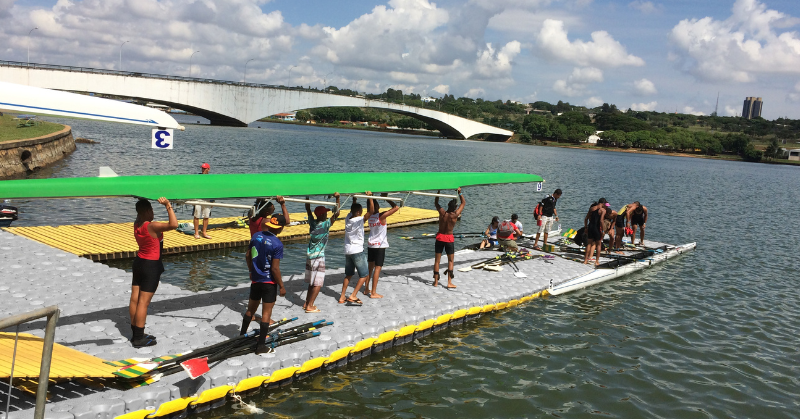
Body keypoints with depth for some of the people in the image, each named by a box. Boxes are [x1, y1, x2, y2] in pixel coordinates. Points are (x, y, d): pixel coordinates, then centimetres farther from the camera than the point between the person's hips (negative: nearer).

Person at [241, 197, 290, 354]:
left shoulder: (256, 236, -1)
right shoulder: (277, 244, -19)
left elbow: (248, 257, 9)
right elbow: (275, 268, -19)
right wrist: (281, 286, -9)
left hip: (255, 280, 6)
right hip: (269, 282, -6)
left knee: (251, 308, 23)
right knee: (266, 313, 3)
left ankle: (242, 335, 39)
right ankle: (261, 345, 6)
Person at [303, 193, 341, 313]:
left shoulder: (312, 222, 1)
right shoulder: (325, 225, -15)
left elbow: (308, 209, 14)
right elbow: (336, 213, -19)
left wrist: (307, 197, 16)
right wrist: (337, 198, -15)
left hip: (309, 255, 7)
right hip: (318, 257, -7)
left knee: (312, 282, 18)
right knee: (318, 283, -1)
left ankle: (307, 303, 23)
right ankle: (310, 306, -1)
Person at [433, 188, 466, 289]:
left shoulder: (442, 212, -12)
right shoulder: (455, 215, -16)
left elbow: (436, 203, 8)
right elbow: (463, 203, -3)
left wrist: (439, 191, 8)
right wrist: (460, 192, 1)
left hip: (439, 237, 2)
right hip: (449, 239, -2)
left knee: (437, 260, 10)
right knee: (451, 260, 9)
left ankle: (436, 281, 15)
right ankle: (449, 282, 3)